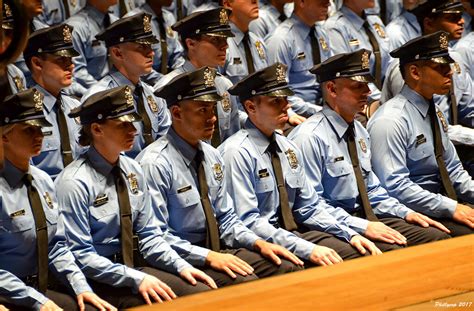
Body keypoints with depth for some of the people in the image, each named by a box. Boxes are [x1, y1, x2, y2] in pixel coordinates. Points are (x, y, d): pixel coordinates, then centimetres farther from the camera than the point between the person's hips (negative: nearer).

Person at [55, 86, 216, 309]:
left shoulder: (132, 171, 7)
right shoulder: (75, 182, -14)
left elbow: (148, 234, 13)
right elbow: (80, 255, -16)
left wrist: (181, 266, -3)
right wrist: (136, 279, -22)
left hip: (135, 264, 7)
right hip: (98, 281, -7)